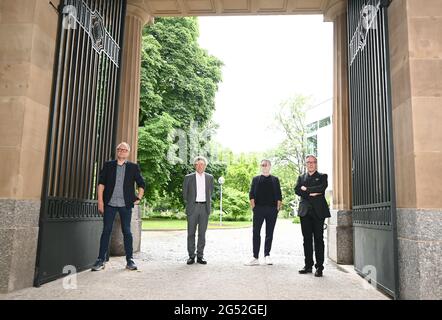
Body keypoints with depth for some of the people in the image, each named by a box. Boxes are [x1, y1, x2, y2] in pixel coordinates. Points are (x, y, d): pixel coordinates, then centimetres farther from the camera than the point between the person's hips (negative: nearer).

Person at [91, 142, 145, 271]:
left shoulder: (133, 167, 7)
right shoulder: (108, 165, 8)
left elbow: (142, 184, 14)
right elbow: (101, 183, 4)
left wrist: (138, 198, 6)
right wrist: (100, 202, -3)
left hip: (125, 205, 0)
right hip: (109, 204, 0)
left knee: (127, 232, 4)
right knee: (106, 231, 1)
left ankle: (129, 260, 12)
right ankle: (100, 260, 8)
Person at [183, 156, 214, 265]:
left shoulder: (209, 177, 9)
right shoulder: (188, 177, 2)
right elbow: (184, 193, 8)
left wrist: (208, 203, 11)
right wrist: (189, 203, 7)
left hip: (205, 207, 2)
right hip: (192, 207, -2)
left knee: (202, 233, 5)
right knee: (191, 232, 1)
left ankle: (200, 256, 13)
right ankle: (191, 256, 10)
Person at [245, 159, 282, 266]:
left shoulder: (275, 179, 13)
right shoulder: (256, 179, 12)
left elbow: (279, 195, 8)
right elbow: (251, 193, 5)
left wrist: (278, 207, -4)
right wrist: (253, 205, -8)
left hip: (272, 209, 1)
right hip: (258, 209, -1)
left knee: (269, 234, 6)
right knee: (256, 233, -3)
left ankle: (267, 255, 17)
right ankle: (255, 258, 0)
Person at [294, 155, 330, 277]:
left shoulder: (322, 176, 11)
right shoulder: (301, 177, 18)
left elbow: (322, 187, -10)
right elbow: (297, 190, 1)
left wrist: (306, 189, -5)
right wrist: (311, 193, -11)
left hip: (318, 211, -2)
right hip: (305, 211, 3)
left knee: (318, 239, -2)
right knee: (307, 239, 4)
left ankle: (319, 267, 1)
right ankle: (308, 265, 11)